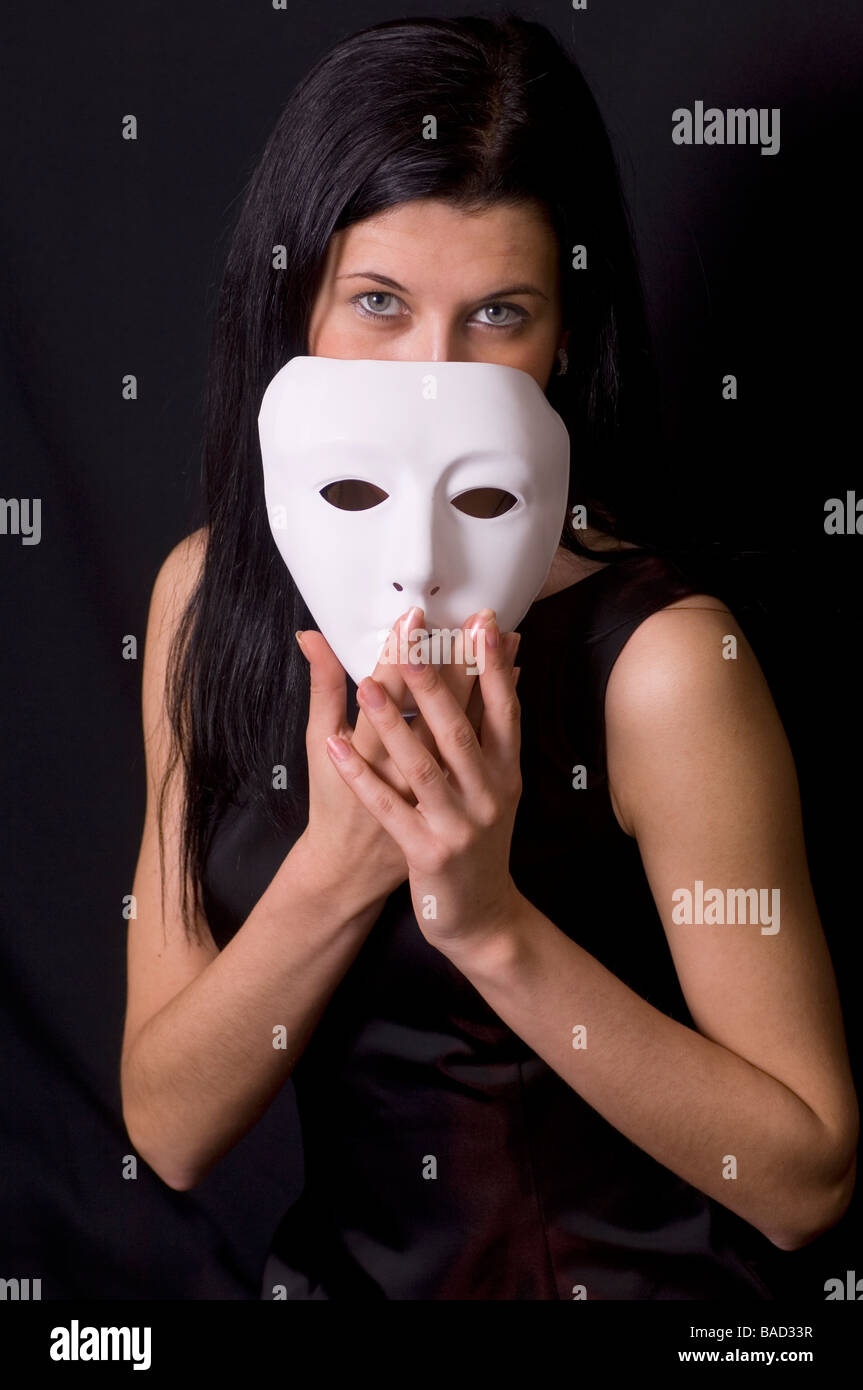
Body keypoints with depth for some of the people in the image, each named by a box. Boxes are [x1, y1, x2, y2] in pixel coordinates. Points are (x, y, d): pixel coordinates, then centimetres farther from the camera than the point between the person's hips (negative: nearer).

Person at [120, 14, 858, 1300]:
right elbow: (170, 1131, -7)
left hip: (617, 1269, -3)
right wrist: (339, 866, -23)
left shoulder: (661, 656, -19)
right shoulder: (212, 591, -5)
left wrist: (496, 924, -25)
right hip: (331, 1261, 3)